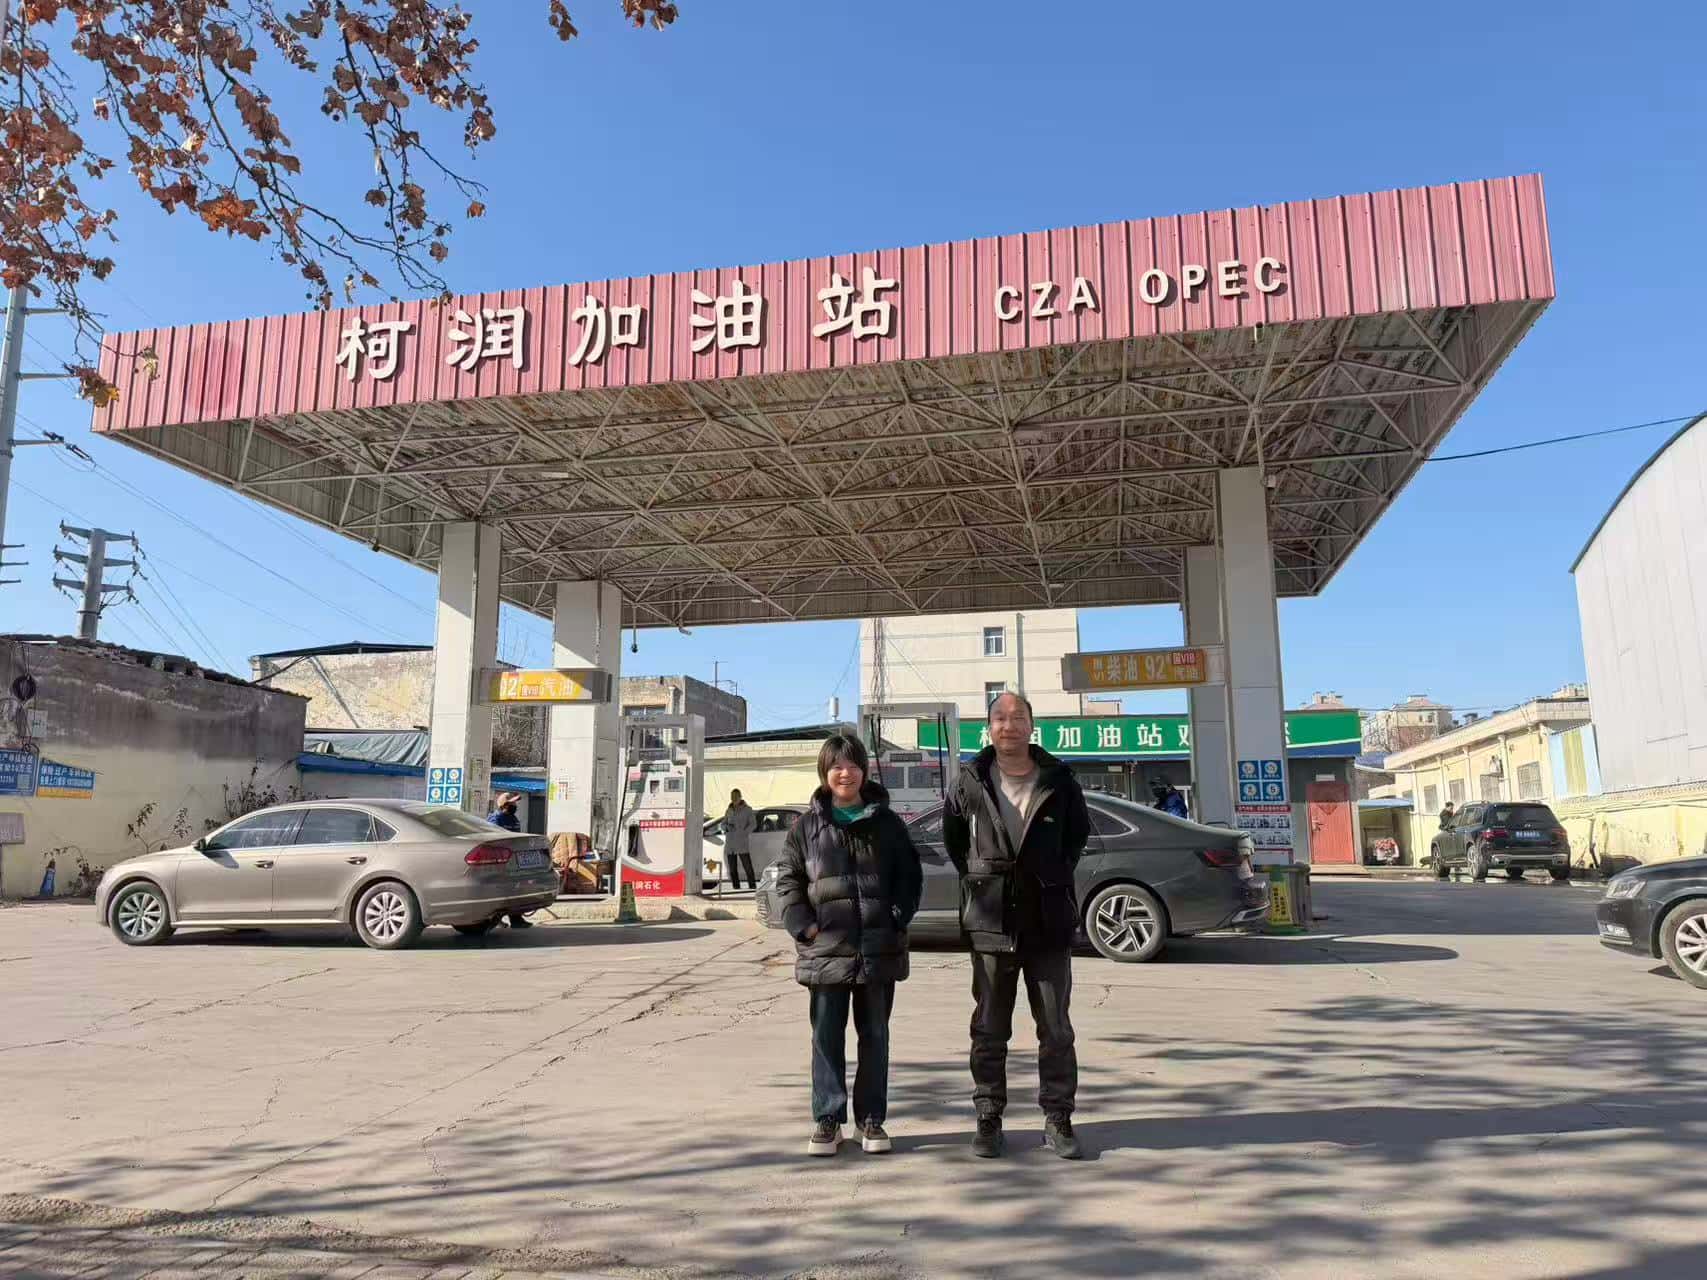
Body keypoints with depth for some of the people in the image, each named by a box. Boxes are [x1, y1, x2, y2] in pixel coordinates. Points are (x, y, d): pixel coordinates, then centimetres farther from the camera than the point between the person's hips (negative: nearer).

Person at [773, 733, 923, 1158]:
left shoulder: (886, 823, 5)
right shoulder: (808, 824, 3)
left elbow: (910, 876, 7)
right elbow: (787, 877, 4)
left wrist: (897, 919, -6)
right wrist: (802, 925, -7)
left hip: (879, 948, 1)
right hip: (826, 948, -1)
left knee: (874, 1035, 10)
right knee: (827, 1036, 5)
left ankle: (870, 1118, 21)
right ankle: (827, 1120, 15)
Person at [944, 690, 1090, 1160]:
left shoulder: (1058, 780, -1)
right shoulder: (970, 782, -2)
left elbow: (1079, 830, 15)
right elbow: (952, 834, 15)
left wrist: (1058, 875, 8)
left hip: (1049, 924, 1)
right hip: (991, 924, 0)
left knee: (1056, 1030, 8)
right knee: (989, 1031, 8)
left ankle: (1057, 1121, 20)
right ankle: (989, 1121, 19)